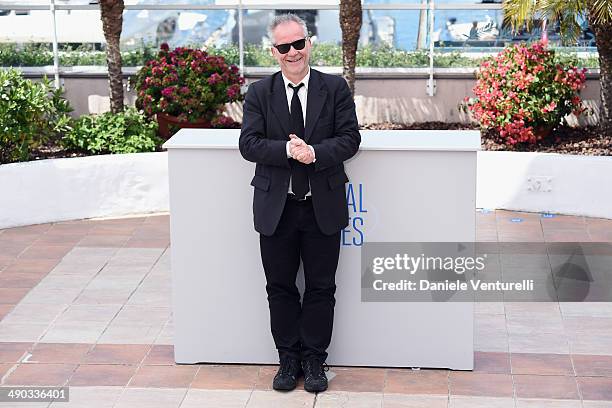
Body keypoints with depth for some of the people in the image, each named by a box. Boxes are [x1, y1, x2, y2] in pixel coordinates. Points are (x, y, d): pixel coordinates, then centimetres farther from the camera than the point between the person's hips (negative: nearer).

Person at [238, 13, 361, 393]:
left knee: (321, 288, 8)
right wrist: (288, 150, -22)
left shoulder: (335, 88, 0)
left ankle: (315, 360, 21)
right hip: (276, 207, 1)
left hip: (323, 206, -1)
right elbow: (249, 143, -6)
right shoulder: (259, 93, 2)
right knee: (280, 288, 10)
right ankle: (289, 359, 23)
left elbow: (350, 138, -5)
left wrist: (315, 153, -22)